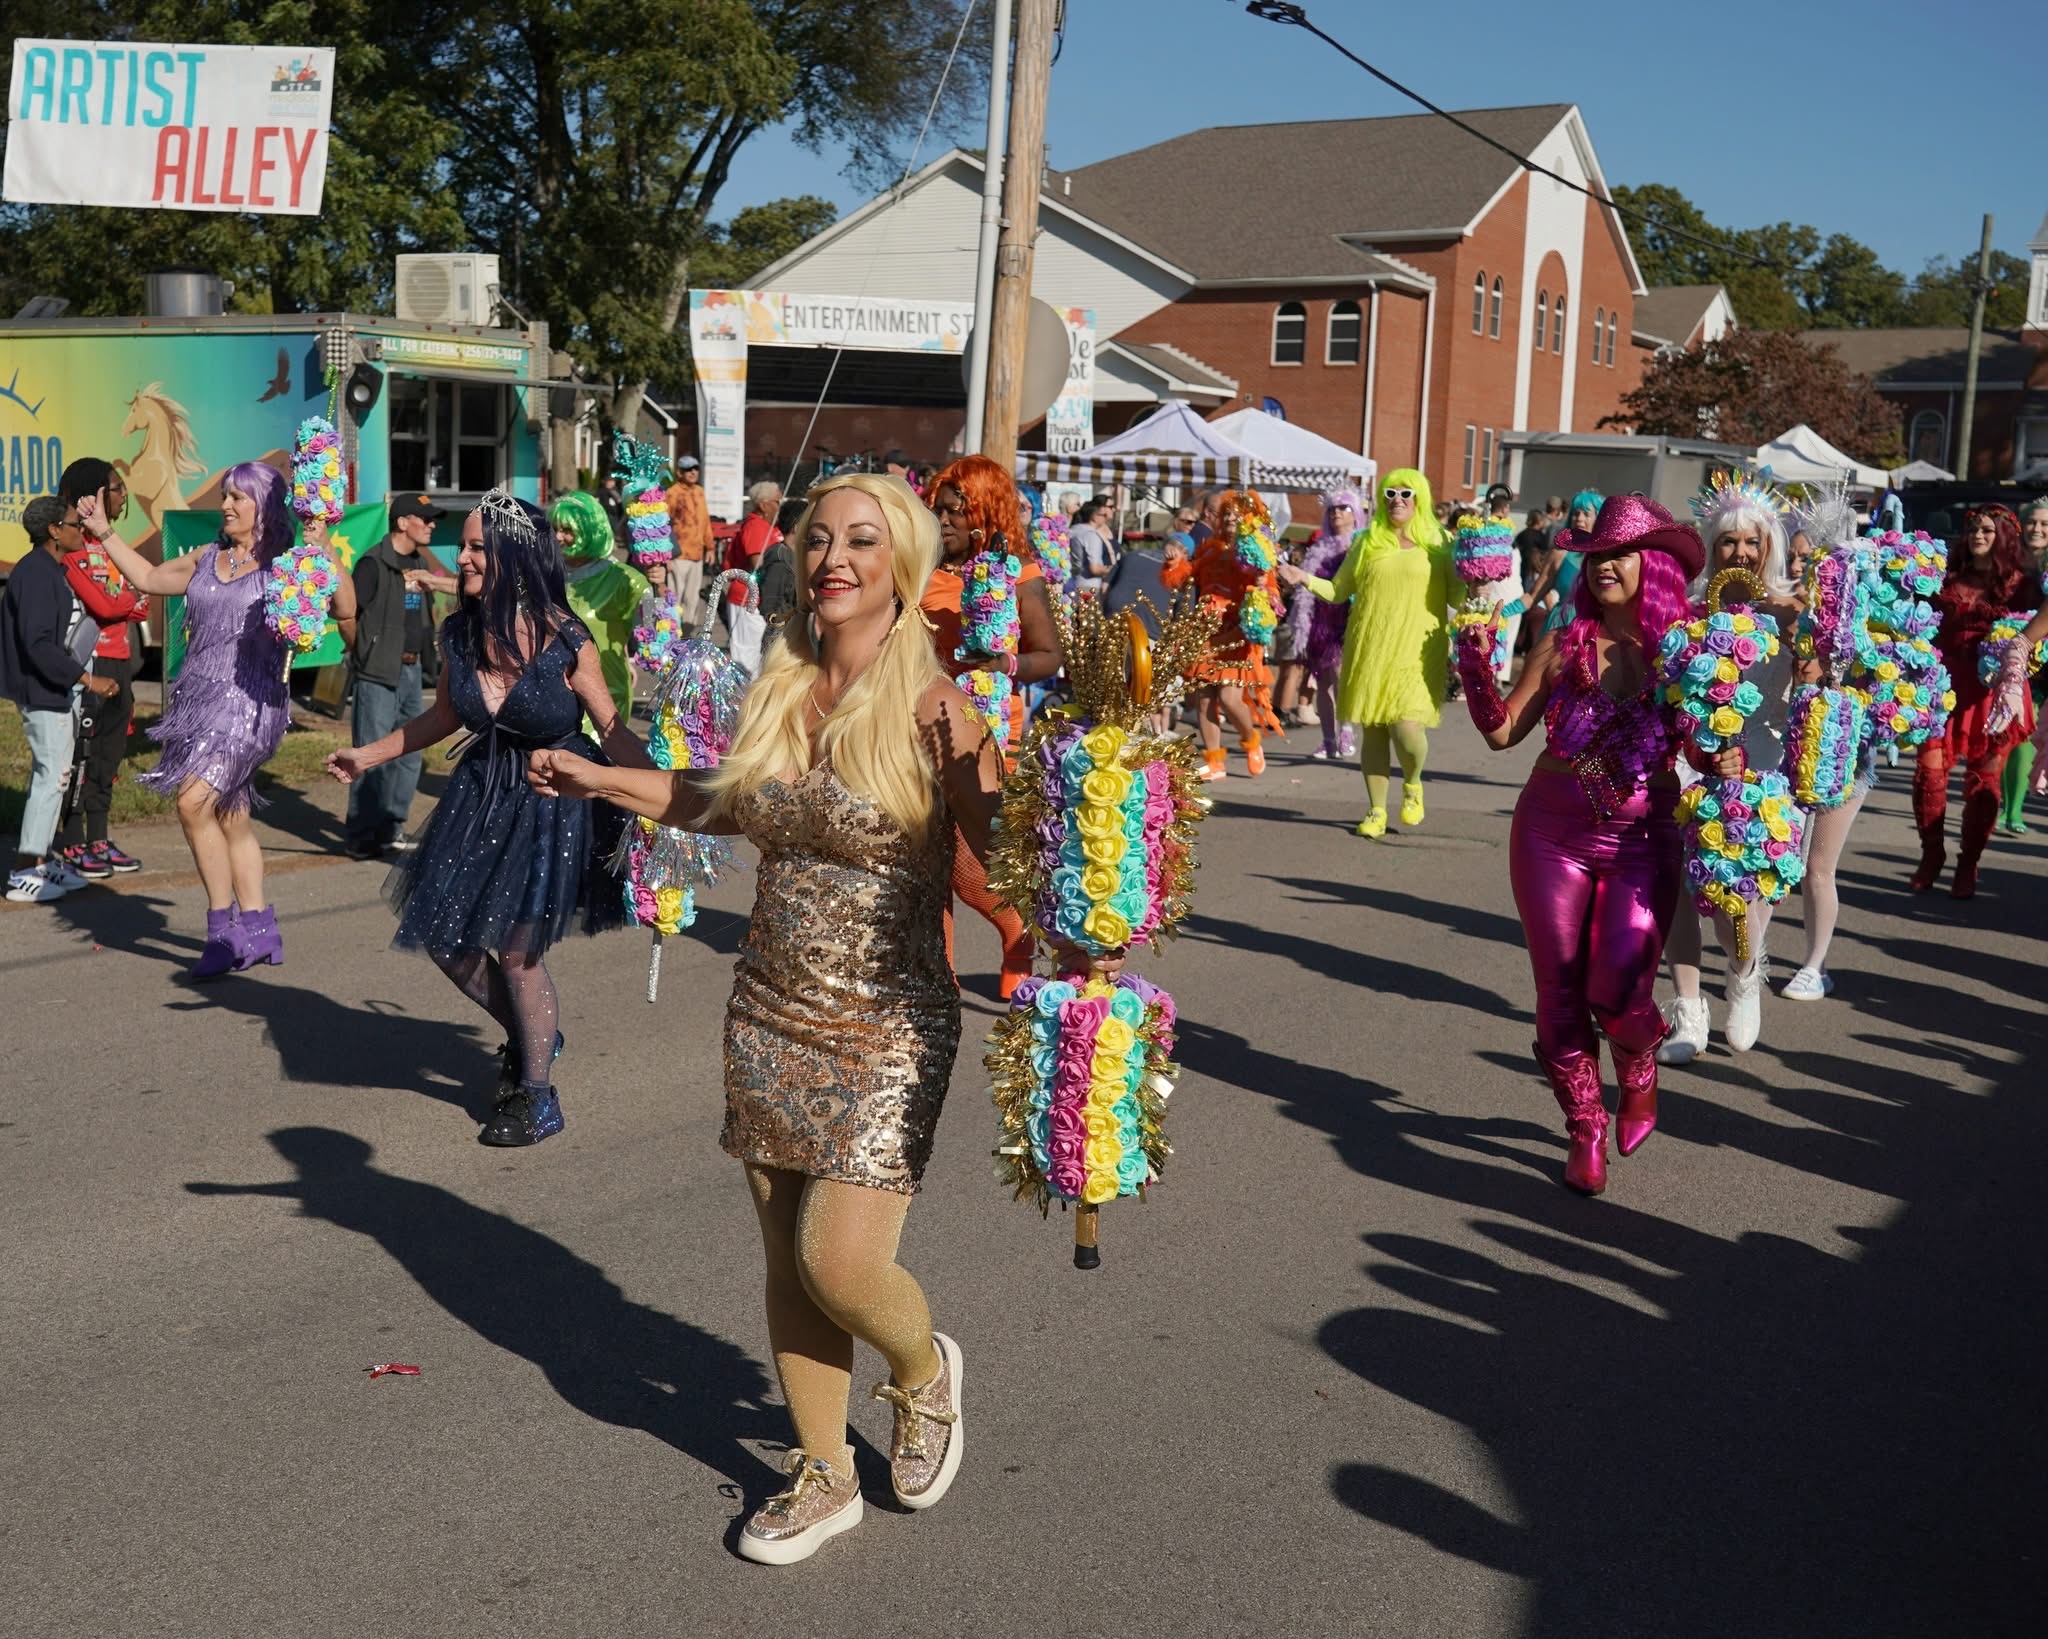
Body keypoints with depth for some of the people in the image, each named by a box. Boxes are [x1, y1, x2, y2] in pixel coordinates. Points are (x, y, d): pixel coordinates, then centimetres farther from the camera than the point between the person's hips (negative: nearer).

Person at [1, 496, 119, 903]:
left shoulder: (53, 571, 12)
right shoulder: (35, 573, -18)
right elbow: (37, 643, -24)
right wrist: (87, 679, -25)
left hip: (57, 688, 10)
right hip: (42, 690, -10)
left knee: (55, 773, 16)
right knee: (51, 775, -8)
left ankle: (41, 858, 25)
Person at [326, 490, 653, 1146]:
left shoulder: (565, 641, -19)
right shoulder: (458, 633, -5)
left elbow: (611, 728, -11)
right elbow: (444, 716, 12)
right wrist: (369, 755, 17)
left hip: (554, 802, -6)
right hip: (482, 795, 6)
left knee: (516, 949, -8)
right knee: (445, 937, 6)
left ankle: (538, 1097, 13)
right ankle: (531, 1033, 33)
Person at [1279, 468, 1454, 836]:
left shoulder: (1437, 543, 5)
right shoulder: (1367, 543, 12)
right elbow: (1338, 591, 15)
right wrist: (1306, 580, -2)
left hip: (1416, 651, -3)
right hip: (1369, 650, 3)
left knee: (1407, 726, -16)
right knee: (1373, 731, 4)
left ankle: (1412, 784, 17)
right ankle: (1376, 811, 17)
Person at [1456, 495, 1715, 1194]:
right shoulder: (1562, 647, 0)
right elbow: (1503, 732, 2)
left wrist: (1729, 761, -15)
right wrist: (1478, 664, -11)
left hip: (1643, 841, -2)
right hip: (1551, 834, 2)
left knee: (1619, 992, -13)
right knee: (1561, 992, 7)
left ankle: (1638, 1070, 24)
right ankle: (1585, 1130, 27)